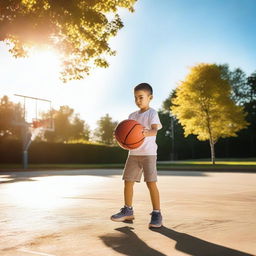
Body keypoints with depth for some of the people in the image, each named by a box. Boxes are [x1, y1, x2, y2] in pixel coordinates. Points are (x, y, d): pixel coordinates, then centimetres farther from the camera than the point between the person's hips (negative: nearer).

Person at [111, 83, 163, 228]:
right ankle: (128, 211, 22)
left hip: (148, 153, -6)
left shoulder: (152, 113, -4)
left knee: (151, 182, -10)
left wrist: (147, 133, -42)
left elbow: (155, 130, -19)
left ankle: (157, 214, -1)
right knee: (128, 181, 8)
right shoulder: (132, 116, 15)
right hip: (133, 153, 7)